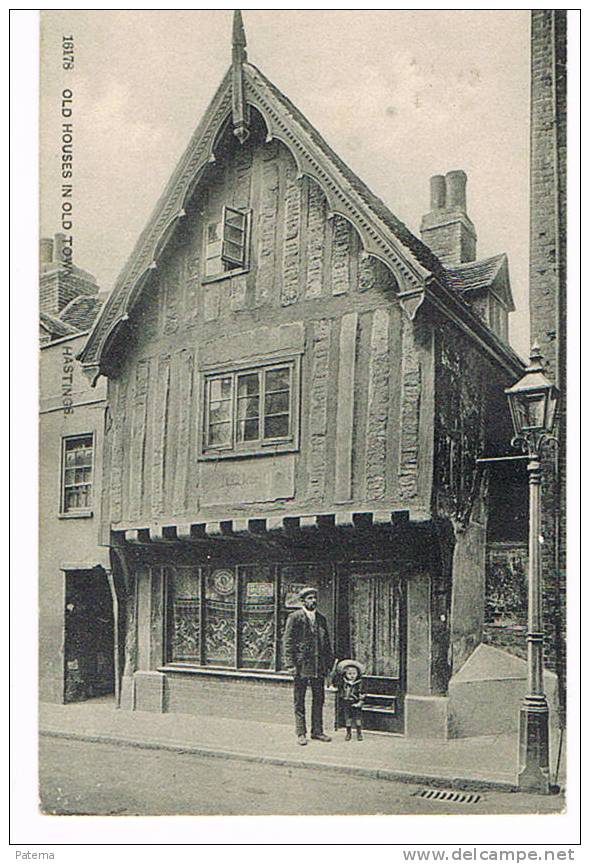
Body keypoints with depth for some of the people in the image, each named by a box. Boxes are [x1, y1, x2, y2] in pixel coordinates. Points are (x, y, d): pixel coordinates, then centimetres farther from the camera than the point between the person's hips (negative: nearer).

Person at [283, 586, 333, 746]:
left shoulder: (321, 618, 11)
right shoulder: (295, 617, -4)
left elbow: (327, 642, 16)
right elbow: (288, 642, -6)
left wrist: (329, 662, 10)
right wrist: (290, 664, -13)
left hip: (318, 665, 5)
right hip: (301, 665, -5)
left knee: (318, 699, 9)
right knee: (299, 701, 3)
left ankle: (317, 731, 19)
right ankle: (301, 733, 10)